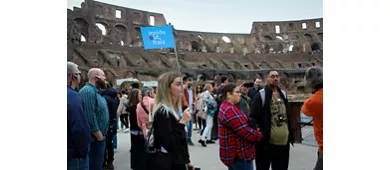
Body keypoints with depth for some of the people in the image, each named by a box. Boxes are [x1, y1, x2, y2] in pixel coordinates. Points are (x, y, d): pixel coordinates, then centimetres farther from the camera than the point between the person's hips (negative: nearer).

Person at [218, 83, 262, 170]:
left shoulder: (226, 107, 14)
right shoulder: (230, 110, -22)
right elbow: (245, 131, -23)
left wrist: (255, 132, 1)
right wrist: (259, 135, -7)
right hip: (239, 154, -11)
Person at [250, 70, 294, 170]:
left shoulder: (283, 94, 12)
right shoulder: (261, 95, -9)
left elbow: (288, 115, 19)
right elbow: (253, 117, -13)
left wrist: (291, 134, 17)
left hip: (283, 141, 6)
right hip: (266, 141, -6)